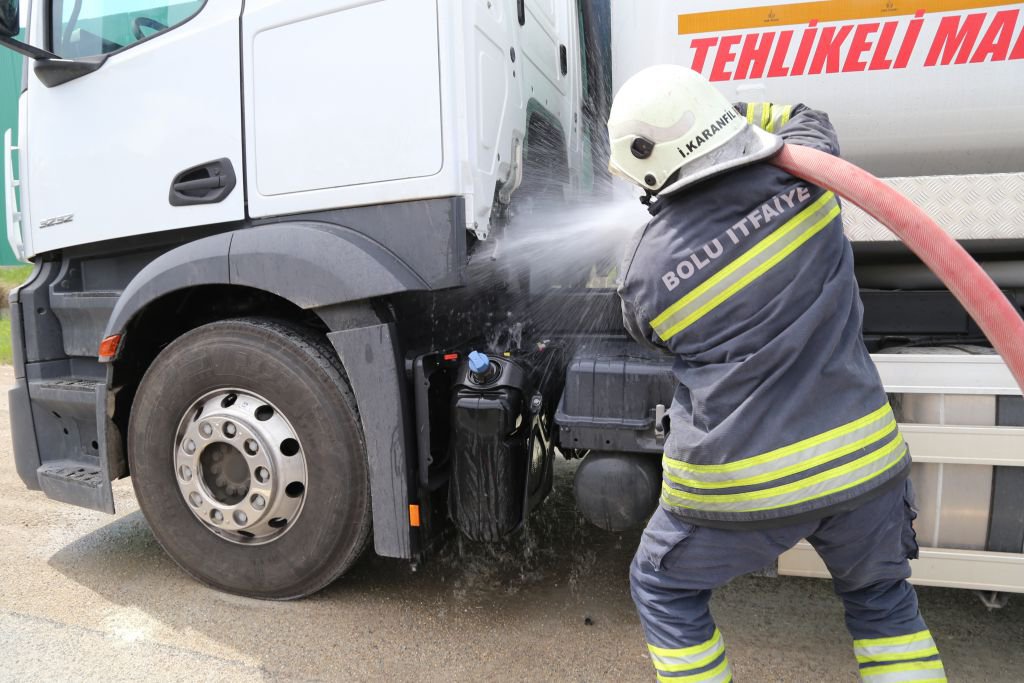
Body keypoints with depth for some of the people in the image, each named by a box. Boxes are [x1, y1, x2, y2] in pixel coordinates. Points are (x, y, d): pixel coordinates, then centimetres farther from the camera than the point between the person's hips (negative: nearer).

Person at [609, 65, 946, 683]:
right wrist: (717, 123, 26)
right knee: (882, 597, 30)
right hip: (862, 459, 4)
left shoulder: (646, 268, -12)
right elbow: (800, 119, 19)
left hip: (737, 484, -3)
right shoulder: (802, 177, -6)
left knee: (664, 591, 23)